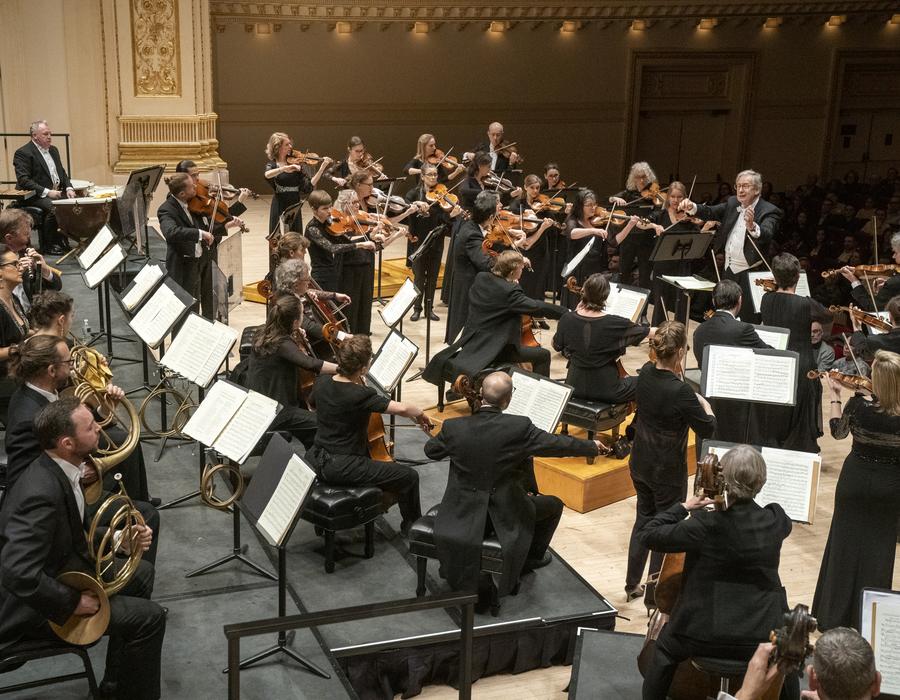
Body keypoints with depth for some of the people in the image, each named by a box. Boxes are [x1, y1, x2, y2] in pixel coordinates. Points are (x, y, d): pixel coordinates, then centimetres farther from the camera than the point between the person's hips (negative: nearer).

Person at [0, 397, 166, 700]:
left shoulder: (54, 468, -3)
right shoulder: (42, 493, -33)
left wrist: (119, 540, -3)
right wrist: (73, 603, -28)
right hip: (35, 607, -10)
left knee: (141, 573, 20)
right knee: (150, 617, -12)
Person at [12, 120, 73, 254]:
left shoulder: (53, 150, 18)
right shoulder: (23, 153, -8)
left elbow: (62, 172, 23)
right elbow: (24, 180, -16)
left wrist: (68, 188, 2)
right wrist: (47, 192, -23)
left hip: (57, 192, 8)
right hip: (35, 196, -8)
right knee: (53, 207, -33)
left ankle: (63, 241, -4)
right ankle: (48, 246, -19)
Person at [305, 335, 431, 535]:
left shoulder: (322, 383, -2)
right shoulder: (361, 396, -24)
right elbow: (402, 408, -31)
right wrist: (420, 414, -9)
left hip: (315, 460, 9)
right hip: (343, 469, -8)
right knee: (409, 476, 0)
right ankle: (412, 526, 21)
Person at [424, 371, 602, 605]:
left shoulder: (453, 427, -15)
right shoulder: (519, 427, -23)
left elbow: (430, 450, 5)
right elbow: (558, 444, -10)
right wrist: (592, 446, 8)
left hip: (462, 514, 3)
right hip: (505, 516, -3)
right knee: (553, 505, 22)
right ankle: (531, 557, 40)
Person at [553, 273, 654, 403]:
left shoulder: (567, 320, -11)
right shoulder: (614, 324, -20)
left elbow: (556, 346, 8)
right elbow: (649, 332, -6)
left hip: (575, 387, 4)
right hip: (606, 390, -4)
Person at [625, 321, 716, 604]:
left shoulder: (645, 374, -7)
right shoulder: (680, 392, -29)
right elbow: (707, 430, -17)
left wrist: (676, 373, 2)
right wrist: (706, 406, 0)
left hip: (640, 464, 7)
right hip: (668, 471, -7)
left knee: (644, 519, 23)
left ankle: (632, 584, 35)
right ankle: (654, 596, 22)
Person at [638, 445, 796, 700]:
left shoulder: (706, 525, -21)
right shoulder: (776, 521, -9)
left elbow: (647, 535, -13)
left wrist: (682, 507, -2)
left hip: (704, 635, -2)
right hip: (762, 637, 3)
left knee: (666, 649, 29)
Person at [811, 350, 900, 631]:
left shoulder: (858, 405, -22)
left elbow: (837, 431, -3)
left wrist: (835, 396, 8)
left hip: (855, 480, 0)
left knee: (846, 543, 14)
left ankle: (834, 615, 22)